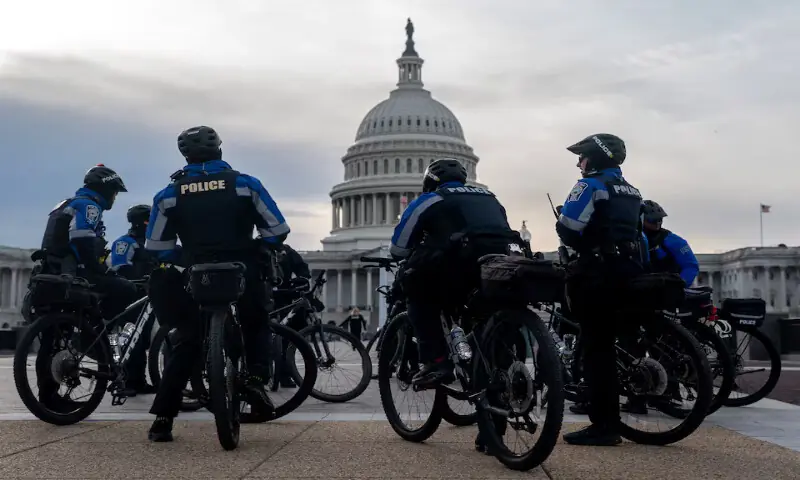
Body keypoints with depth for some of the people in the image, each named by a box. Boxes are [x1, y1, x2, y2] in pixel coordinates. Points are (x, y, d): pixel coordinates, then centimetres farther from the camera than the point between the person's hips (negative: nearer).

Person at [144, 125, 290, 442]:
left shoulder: (168, 195, 3)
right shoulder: (246, 184, -1)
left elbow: (157, 249, 5)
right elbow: (277, 231, 0)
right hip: (243, 277, -1)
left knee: (185, 346, 16)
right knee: (257, 327, 24)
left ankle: (162, 419, 9)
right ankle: (255, 378, -3)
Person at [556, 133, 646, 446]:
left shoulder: (591, 185, -7)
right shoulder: (631, 192, 20)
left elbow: (567, 229, -14)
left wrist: (584, 247, 4)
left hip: (599, 273, -9)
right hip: (628, 272, 9)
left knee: (596, 348, -6)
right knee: (606, 344, 14)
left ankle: (603, 425, -5)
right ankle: (609, 420, 18)